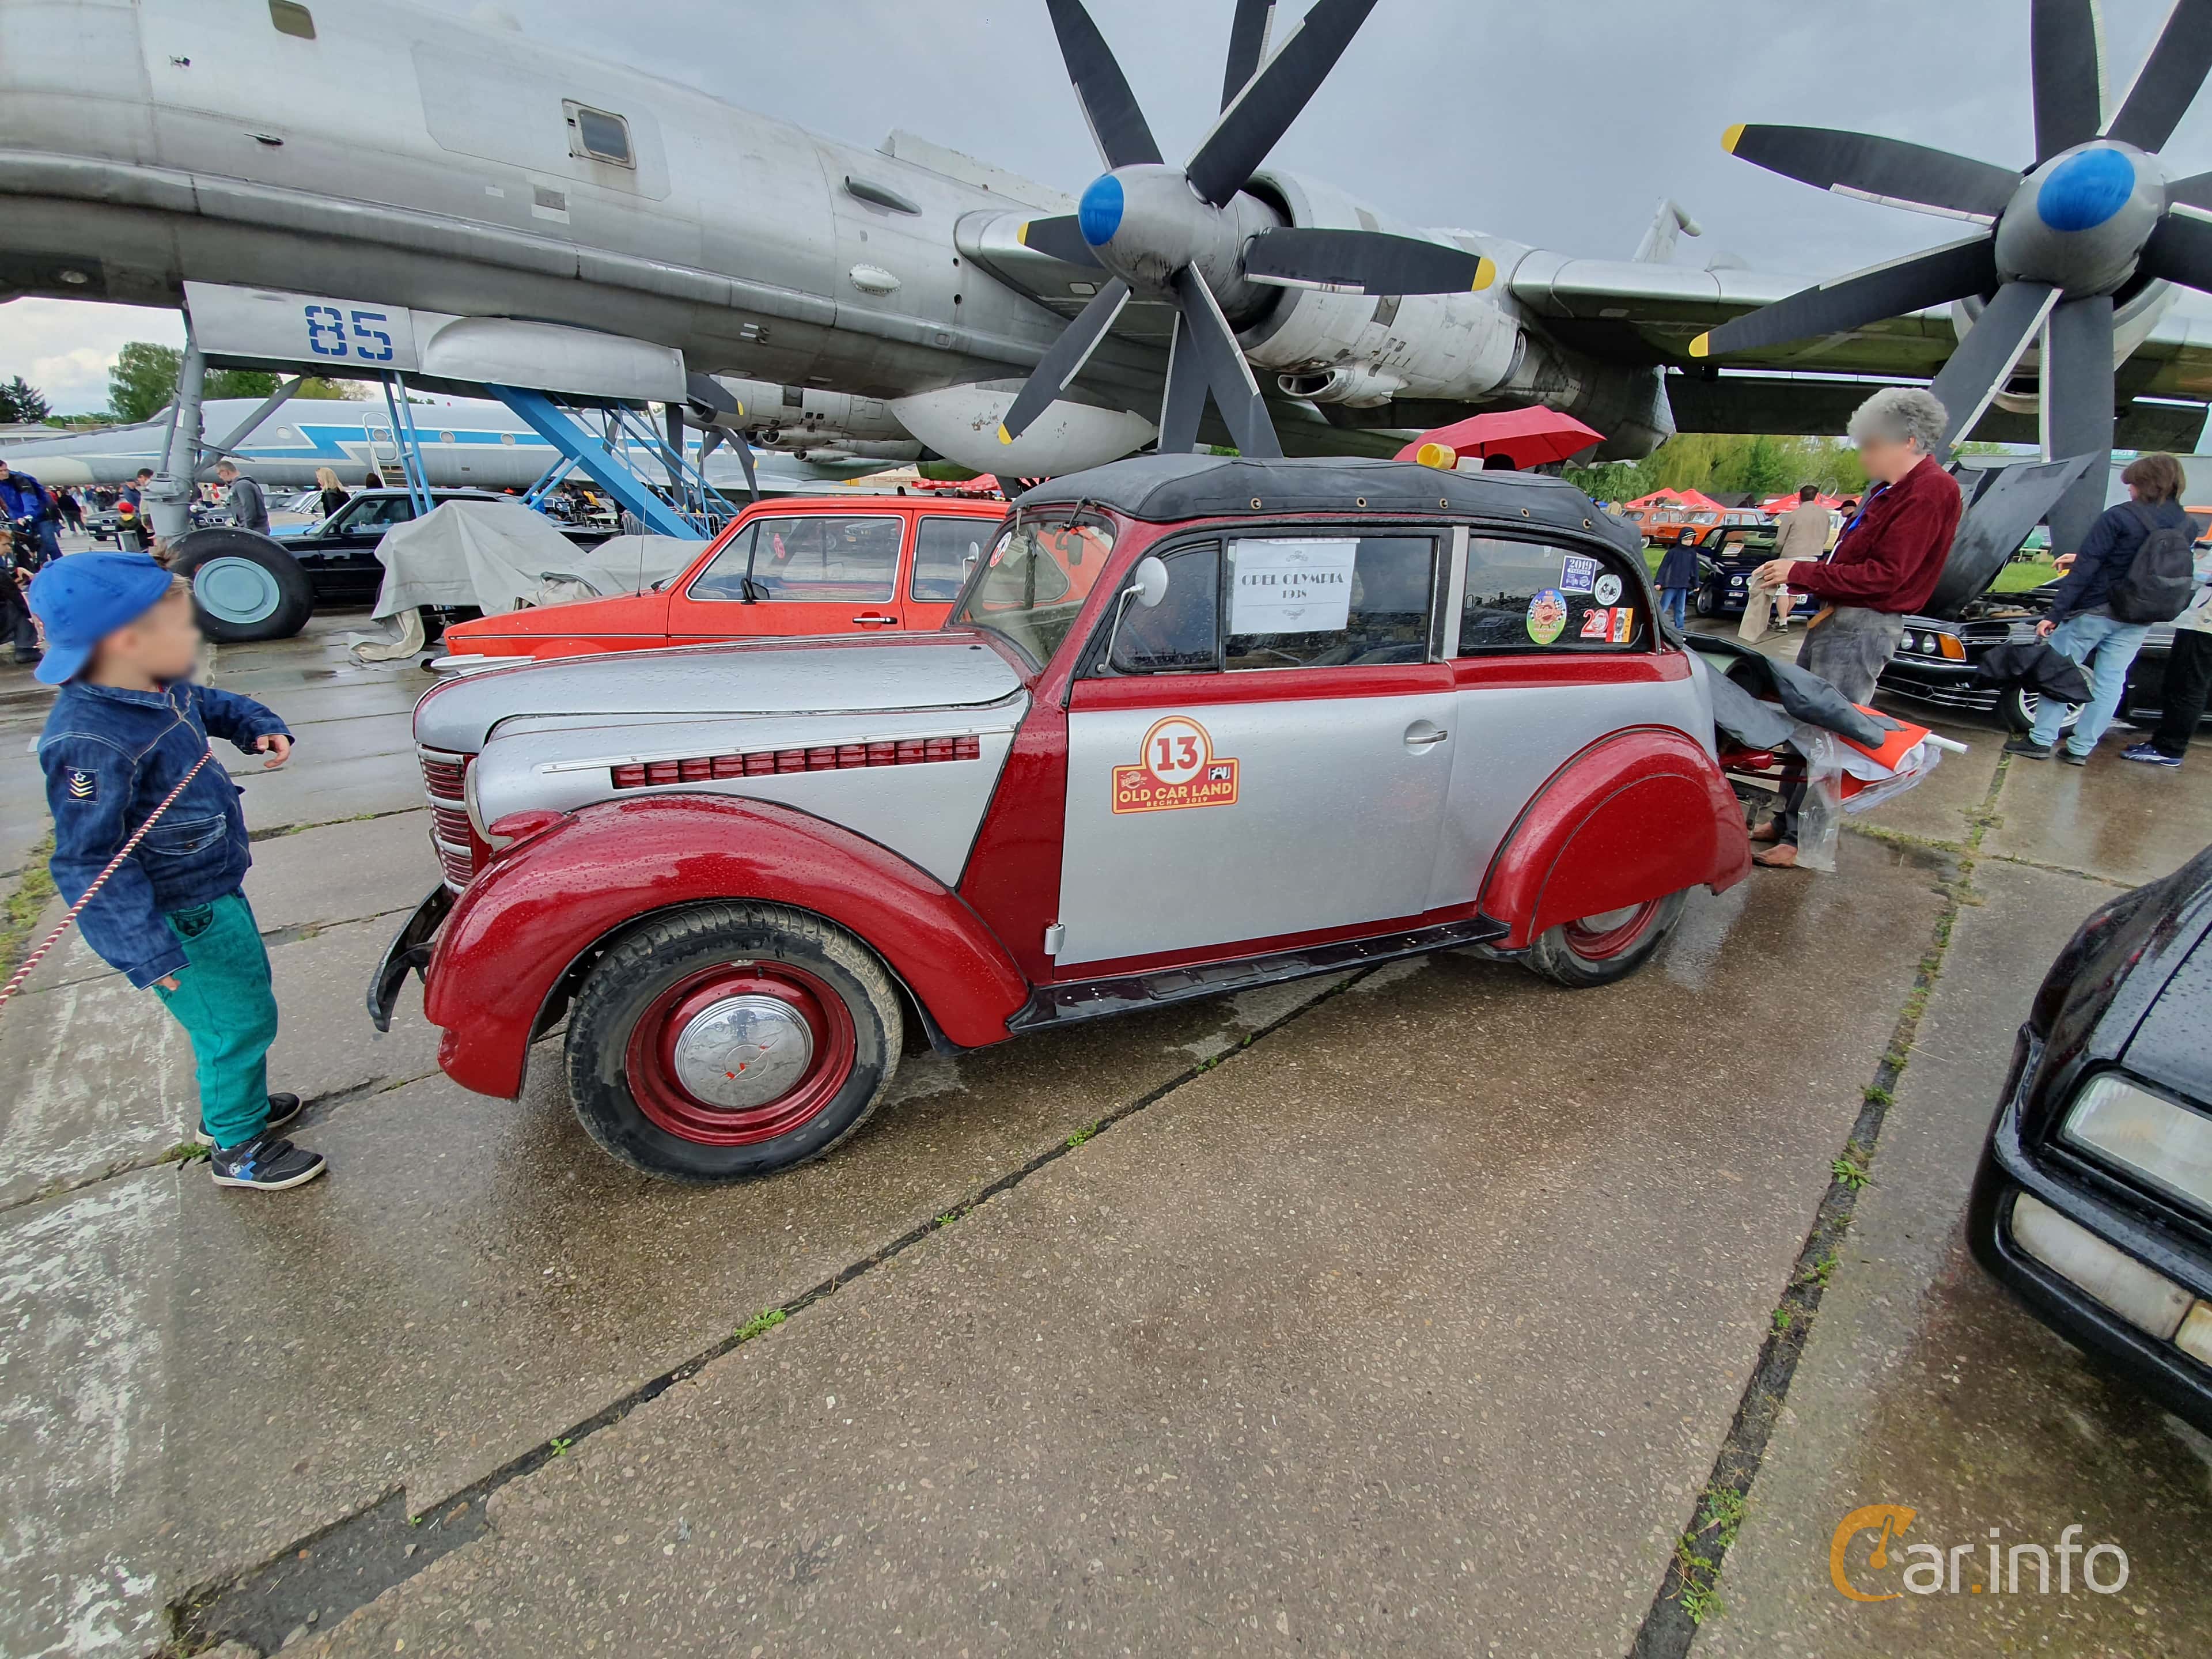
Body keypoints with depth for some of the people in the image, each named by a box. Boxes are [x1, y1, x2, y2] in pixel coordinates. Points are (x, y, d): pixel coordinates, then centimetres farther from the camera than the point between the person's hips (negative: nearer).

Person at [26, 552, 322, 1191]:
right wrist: (147, 950, -27)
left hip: (213, 890, 10)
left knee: (248, 990, 25)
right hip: (178, 921, -10)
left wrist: (258, 725, 2)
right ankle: (238, 1149, 23)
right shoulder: (90, 744, -30)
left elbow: (207, 703, 23)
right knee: (239, 1022, 2)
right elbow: (89, 862, -26)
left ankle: (234, 1104, 46)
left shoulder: (162, 689, -4)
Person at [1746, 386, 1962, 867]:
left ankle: (1803, 838, -2)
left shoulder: (1931, 490, -13)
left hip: (1863, 627, -10)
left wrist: (1802, 573, -18)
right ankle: (1787, 818, 24)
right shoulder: (1889, 489, 17)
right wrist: (1797, 578, 5)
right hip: (1834, 618, 10)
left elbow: (1884, 575, -20)